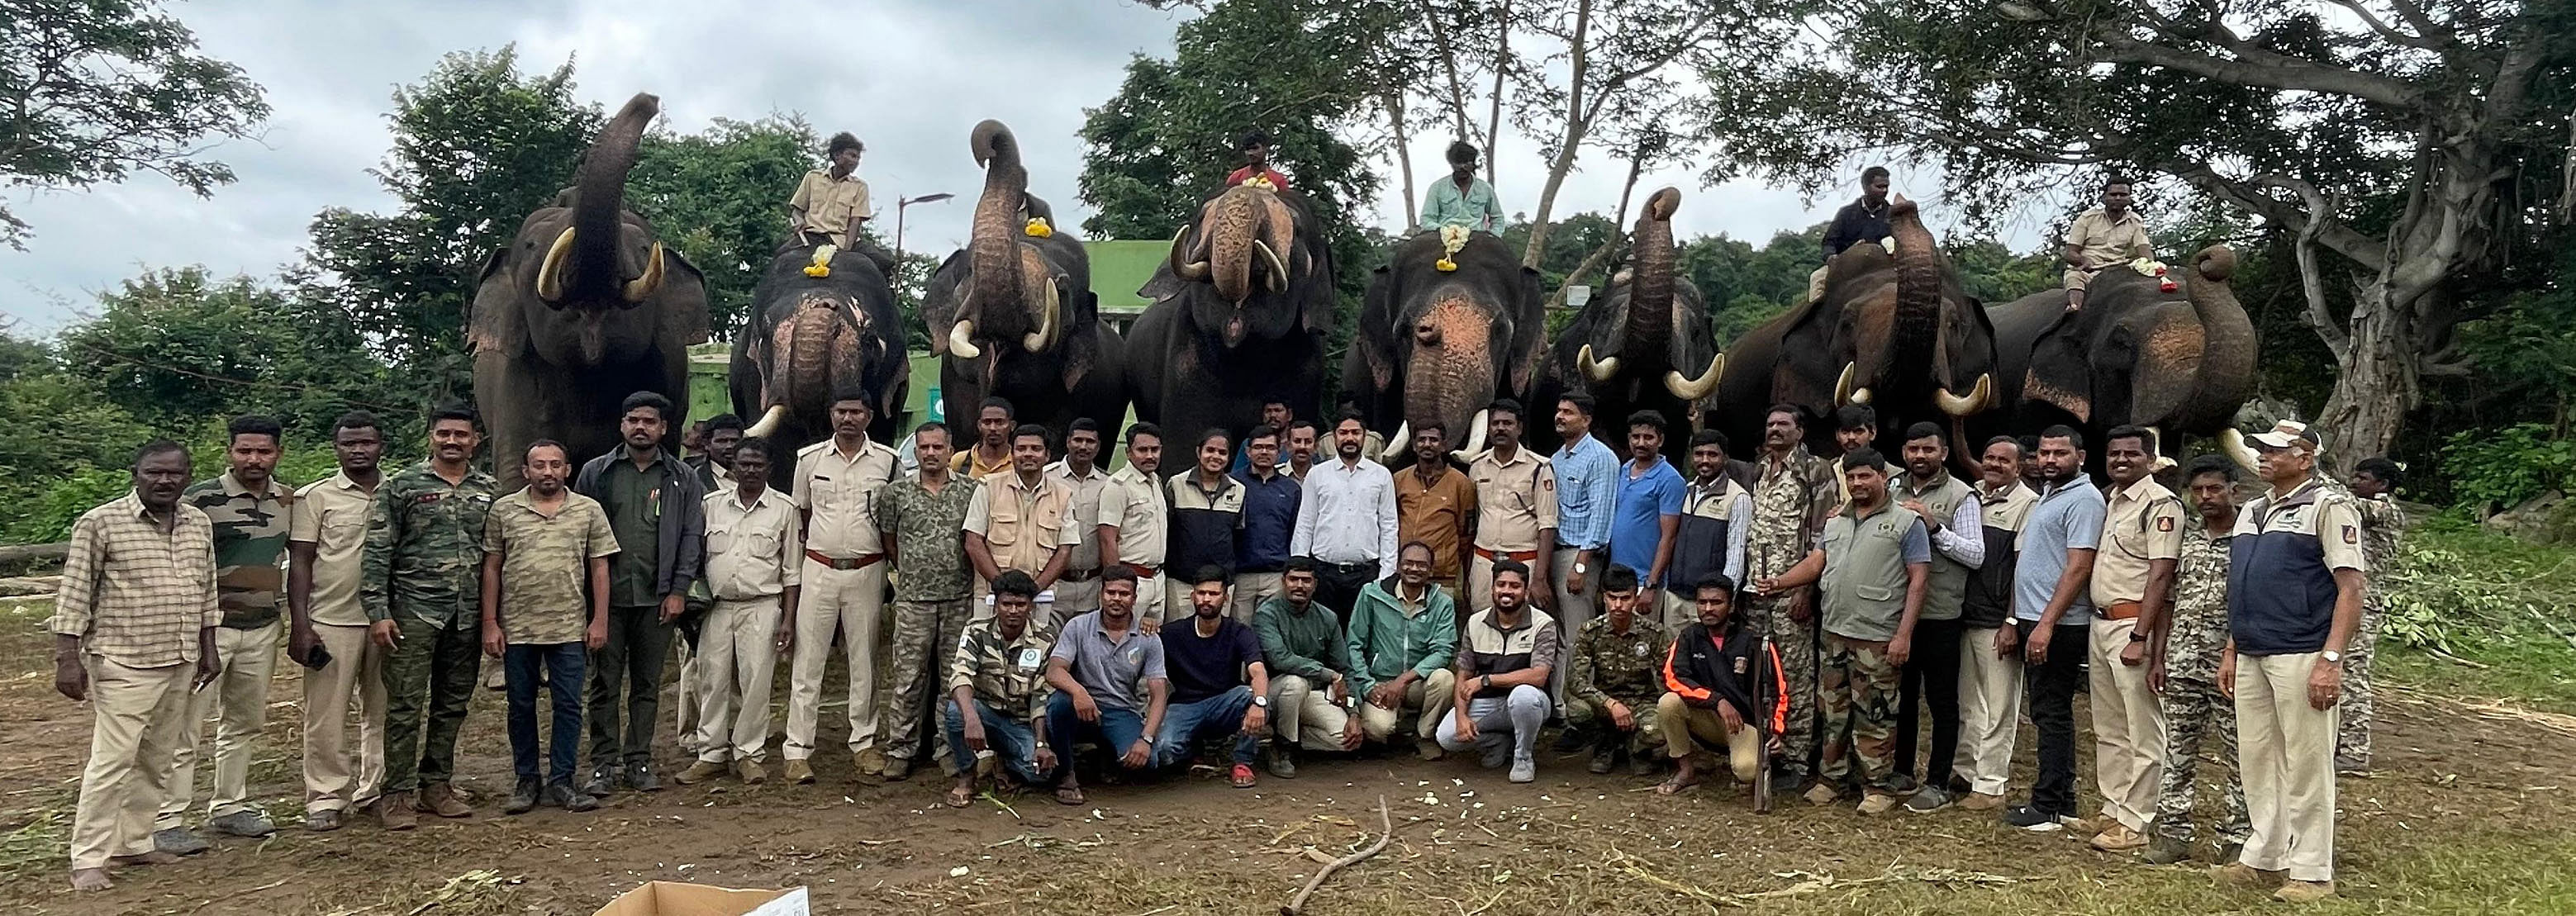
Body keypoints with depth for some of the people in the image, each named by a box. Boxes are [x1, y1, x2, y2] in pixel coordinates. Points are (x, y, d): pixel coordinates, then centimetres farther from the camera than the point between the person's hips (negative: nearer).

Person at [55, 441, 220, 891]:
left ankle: (134, 842, 23)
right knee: (112, 761, -5)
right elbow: (74, 594, -8)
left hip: (181, 664, 6)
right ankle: (88, 859, 3)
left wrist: (208, 649, 16)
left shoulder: (199, 524, 9)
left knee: (157, 761, 12)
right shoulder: (100, 523, -8)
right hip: (123, 664, -6)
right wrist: (68, 658, -11)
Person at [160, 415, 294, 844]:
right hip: (208, 628, -6)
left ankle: (229, 806, 26)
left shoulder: (286, 499, 8)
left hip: (262, 629, 6)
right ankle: (166, 819, 3)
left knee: (245, 722, 14)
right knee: (185, 726, -2)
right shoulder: (201, 499, -10)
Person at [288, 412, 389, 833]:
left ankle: (376, 788, 21)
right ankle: (326, 797, 7)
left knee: (382, 711, 10)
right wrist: (300, 625, -7)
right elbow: (300, 563, 0)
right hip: (332, 621, -3)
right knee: (327, 715, -1)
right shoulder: (315, 497, 2)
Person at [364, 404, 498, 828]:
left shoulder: (490, 490, 9)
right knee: (406, 705, -2)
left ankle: (436, 785, 22)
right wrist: (377, 612, -11)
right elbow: (377, 552, -4)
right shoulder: (401, 486, -1)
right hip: (415, 612, -4)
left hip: (469, 615, 4)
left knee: (453, 705, 11)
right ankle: (397, 794, 6)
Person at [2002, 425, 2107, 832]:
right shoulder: (2047, 496, 18)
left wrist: (2046, 624, -23)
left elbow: (2078, 569, -20)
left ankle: (2048, 808, 0)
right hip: (2034, 622, 10)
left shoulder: (2084, 499, -12)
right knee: (2050, 715, 14)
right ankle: (2062, 803, 21)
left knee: (2052, 715, -5)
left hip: (2058, 627, -10)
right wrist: (2017, 621, 19)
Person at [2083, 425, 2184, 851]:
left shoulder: (2161, 504, -10)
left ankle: (2134, 824, 1)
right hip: (2100, 623, 9)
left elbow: (2160, 576, -16)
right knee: (2107, 730, 15)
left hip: (2134, 624, -9)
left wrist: (2139, 637, -21)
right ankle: (2113, 811, 25)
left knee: (2143, 732, -3)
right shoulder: (2109, 500, 16)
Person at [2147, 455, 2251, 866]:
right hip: (2182, 664, 5)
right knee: (2177, 752, 8)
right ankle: (2173, 833, 14)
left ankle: (2236, 838, 13)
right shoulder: (2186, 535, 10)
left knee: (2238, 756, 4)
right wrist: (2158, 657, 9)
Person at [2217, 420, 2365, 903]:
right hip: (2251, 658, 8)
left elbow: (2352, 586, -12)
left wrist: (2331, 660, -19)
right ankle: (2264, 859, 22)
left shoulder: (2328, 508, -6)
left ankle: (2311, 872, 5)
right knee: (2257, 760, 12)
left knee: (2305, 766, -2)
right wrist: (2231, 651, 18)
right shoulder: (2253, 511, 18)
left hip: (2300, 658, -8)